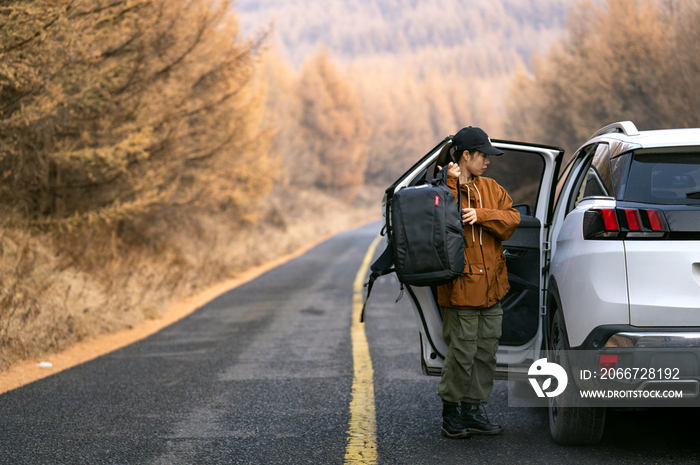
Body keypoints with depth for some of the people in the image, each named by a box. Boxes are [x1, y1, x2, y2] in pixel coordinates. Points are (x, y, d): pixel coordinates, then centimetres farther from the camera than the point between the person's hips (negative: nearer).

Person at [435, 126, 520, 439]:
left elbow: (512, 218, 1)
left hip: (491, 284, 7)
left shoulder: (491, 189, 14)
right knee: (462, 351, -5)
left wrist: (481, 215, -14)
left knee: (486, 351, 9)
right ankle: (451, 413, 8)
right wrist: (453, 185, -22)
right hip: (460, 285, -7)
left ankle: (474, 411, 17)